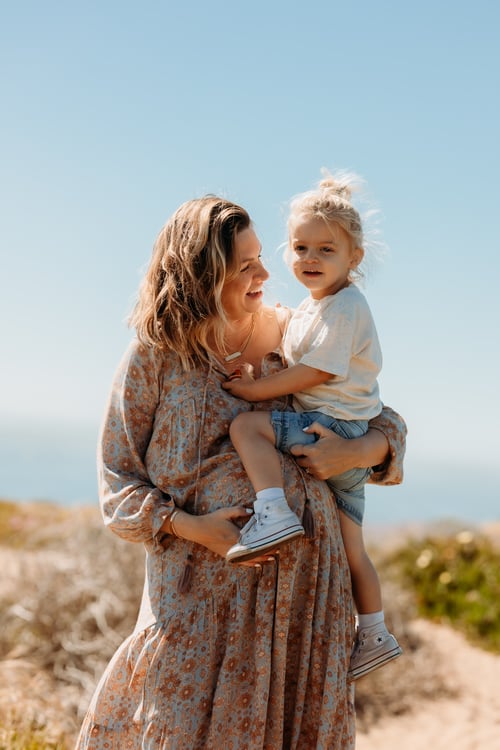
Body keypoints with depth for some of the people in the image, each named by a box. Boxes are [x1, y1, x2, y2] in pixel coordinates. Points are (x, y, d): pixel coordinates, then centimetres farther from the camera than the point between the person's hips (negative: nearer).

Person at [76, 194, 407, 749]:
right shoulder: (156, 355, -2)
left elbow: (386, 423, 12)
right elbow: (117, 479, 0)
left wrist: (357, 451, -11)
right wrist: (192, 526, -15)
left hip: (305, 574, 3)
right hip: (204, 582, -2)